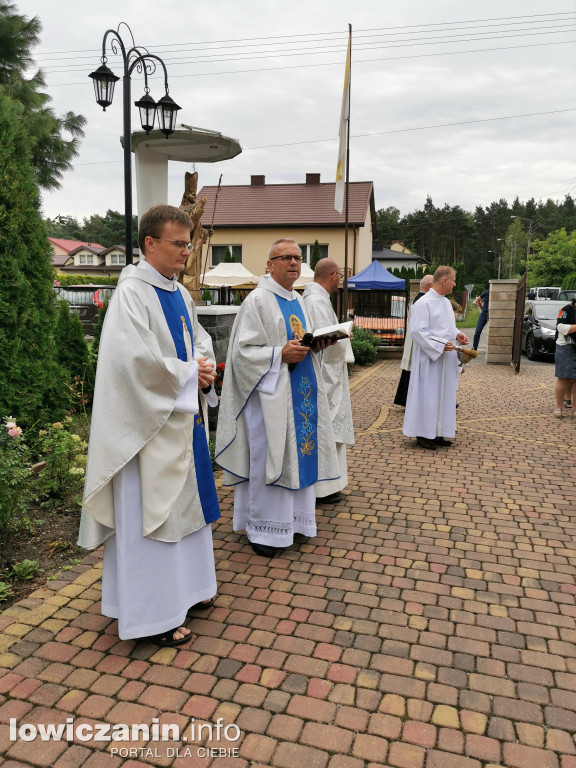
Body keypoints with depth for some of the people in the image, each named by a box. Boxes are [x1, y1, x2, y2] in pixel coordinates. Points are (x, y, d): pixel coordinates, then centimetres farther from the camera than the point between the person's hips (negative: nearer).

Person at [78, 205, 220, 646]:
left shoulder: (179, 292, 11)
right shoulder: (132, 293, -16)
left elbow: (199, 338, 18)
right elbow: (136, 359, -26)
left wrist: (205, 367, -4)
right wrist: (190, 371, -14)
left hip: (184, 415, 9)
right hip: (150, 421, -9)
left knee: (184, 500, 18)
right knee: (151, 509, 0)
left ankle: (184, 587, 36)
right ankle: (154, 615, 14)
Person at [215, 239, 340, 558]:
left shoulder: (297, 301, 15)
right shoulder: (257, 300, -9)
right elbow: (243, 351, -14)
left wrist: (316, 344, 3)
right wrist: (280, 354, -22)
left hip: (299, 392, 8)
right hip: (271, 393, -8)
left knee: (299, 454, 11)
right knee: (268, 458, -3)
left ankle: (291, 519, 25)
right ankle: (263, 530, 10)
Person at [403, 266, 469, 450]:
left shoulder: (446, 302, 14)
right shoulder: (424, 303, -14)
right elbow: (417, 331, -19)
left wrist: (457, 334, 5)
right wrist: (440, 345, -22)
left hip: (446, 358, 9)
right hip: (430, 358, -9)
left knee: (444, 395, 12)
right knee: (428, 395, -2)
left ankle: (438, 433, 21)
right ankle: (423, 434, 8)